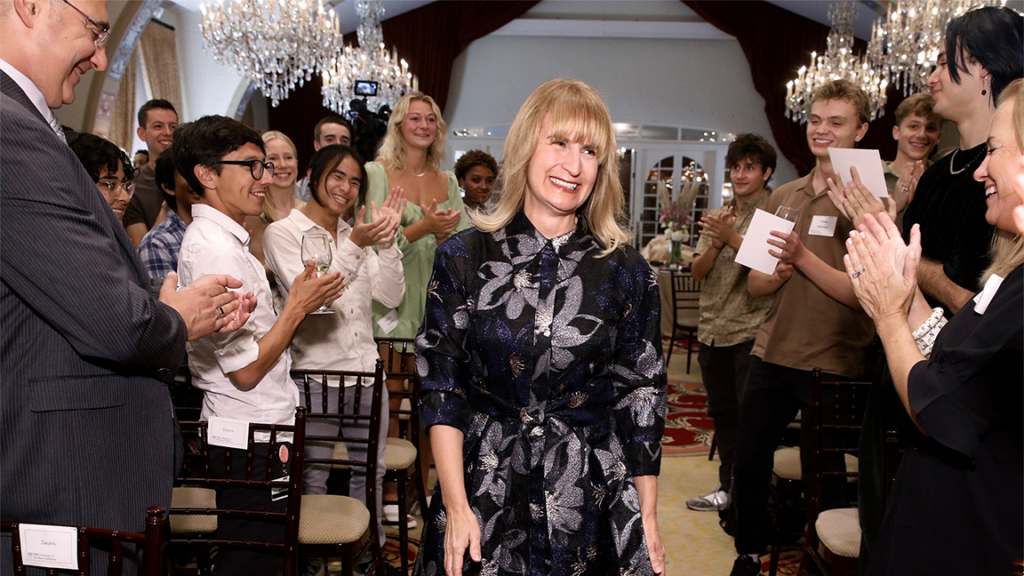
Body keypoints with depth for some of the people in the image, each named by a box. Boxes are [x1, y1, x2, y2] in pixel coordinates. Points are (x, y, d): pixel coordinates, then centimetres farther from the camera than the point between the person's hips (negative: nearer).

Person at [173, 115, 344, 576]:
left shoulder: (221, 239, 12)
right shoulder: (216, 250, -21)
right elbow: (246, 371, -22)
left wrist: (295, 304, 10)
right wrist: (298, 306, -14)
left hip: (249, 434, 10)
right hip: (252, 441, -10)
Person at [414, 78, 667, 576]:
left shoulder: (627, 272, -2)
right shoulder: (463, 258, -4)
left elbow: (642, 396, 2)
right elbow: (441, 389, -3)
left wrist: (648, 518, 3)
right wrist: (456, 506, -7)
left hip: (591, 499, 0)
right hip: (485, 496, 0)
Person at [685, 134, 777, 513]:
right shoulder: (719, 217, 14)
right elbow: (698, 271, 8)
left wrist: (733, 238, -20)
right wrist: (715, 243, -9)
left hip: (751, 331, -6)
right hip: (713, 331, 7)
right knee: (722, 411, 13)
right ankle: (728, 486, 25)